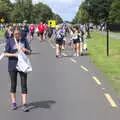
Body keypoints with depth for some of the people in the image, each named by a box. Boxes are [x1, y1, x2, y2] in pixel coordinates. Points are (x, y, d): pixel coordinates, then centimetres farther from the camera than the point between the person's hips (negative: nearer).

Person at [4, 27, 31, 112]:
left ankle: (24, 104, 0)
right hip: (12, 66, -1)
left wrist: (25, 50, -14)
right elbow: (6, 53, -4)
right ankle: (13, 103, 23)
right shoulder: (9, 41, -1)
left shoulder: (24, 41, 5)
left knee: (24, 84, -3)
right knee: (13, 84, 9)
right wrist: (14, 54, -20)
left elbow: (29, 52, 7)